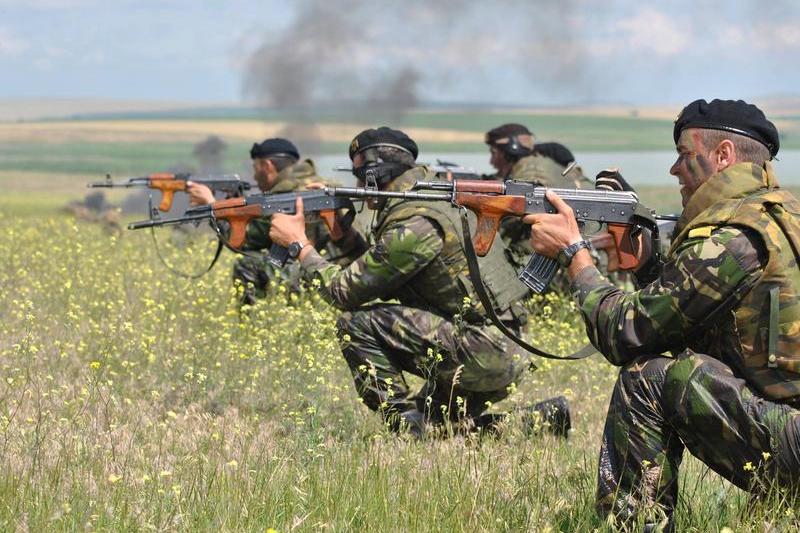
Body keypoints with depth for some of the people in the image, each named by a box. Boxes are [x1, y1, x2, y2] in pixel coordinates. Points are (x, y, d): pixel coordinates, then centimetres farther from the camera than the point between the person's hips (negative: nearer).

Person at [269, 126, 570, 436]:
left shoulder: (412, 227, -18)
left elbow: (345, 291, -10)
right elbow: (372, 270, 22)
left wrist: (300, 245, 1)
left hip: (480, 351, -10)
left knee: (355, 324, -12)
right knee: (422, 419, 24)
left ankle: (405, 425, -10)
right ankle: (542, 420, 15)